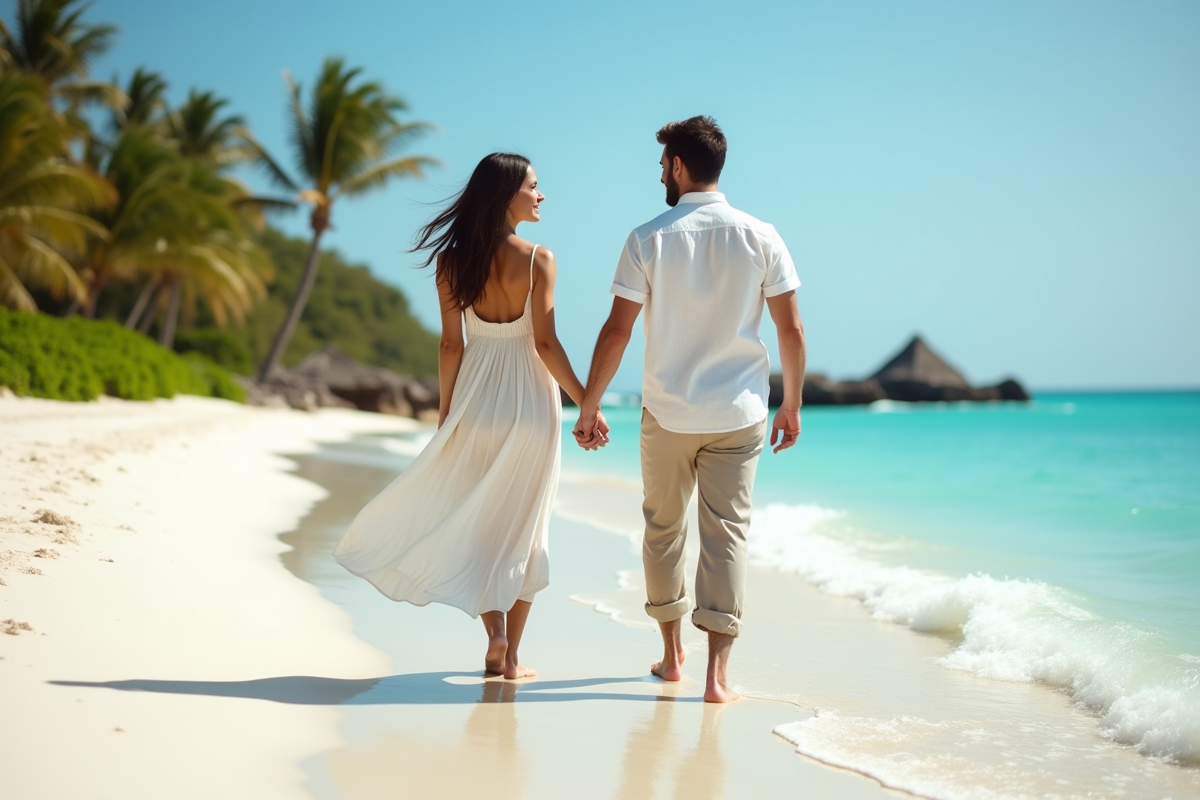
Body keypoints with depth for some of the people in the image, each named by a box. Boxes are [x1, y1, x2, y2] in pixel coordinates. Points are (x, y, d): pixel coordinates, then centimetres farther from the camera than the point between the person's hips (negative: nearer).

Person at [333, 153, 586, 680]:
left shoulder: (453, 260, -2)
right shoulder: (538, 259, -10)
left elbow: (451, 344, -1)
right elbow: (545, 344, -13)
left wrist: (445, 413, 7)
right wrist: (585, 401, -5)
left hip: (476, 400, 2)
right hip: (529, 403, -2)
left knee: (477, 523, 16)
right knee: (522, 530, 9)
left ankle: (496, 638, 6)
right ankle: (511, 656, 12)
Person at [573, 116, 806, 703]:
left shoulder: (648, 240, -7)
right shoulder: (760, 237, -3)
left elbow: (617, 331, -7)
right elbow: (790, 329, -2)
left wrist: (589, 407, 2)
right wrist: (792, 405, 9)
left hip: (667, 412, 0)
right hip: (739, 414, 1)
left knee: (663, 528, 16)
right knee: (726, 533, 2)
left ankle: (671, 653, 27)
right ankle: (716, 672, -3)